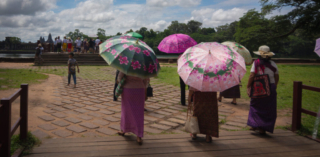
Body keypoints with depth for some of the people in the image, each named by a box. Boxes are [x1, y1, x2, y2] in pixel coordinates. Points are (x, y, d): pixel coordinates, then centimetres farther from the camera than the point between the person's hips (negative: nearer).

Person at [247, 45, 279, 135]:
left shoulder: (256, 62, -7)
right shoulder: (273, 64, 3)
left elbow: (252, 76, -14)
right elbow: (277, 77, 9)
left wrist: (248, 86, -8)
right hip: (271, 88, 2)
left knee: (256, 106, 13)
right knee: (268, 110, 10)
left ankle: (255, 125, 9)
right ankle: (262, 128, 11)